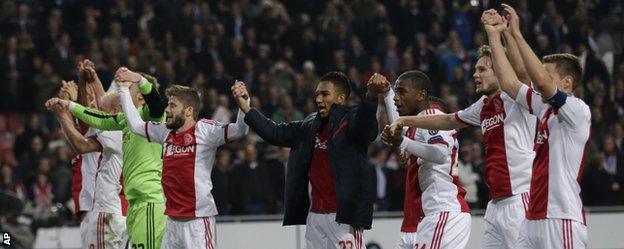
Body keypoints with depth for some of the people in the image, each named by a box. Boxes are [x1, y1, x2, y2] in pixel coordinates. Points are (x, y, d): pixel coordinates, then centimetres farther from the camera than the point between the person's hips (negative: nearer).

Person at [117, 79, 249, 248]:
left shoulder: (205, 130, -7)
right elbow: (135, 124, 26)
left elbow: (240, 130, -17)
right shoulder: (166, 132, 13)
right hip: (172, 220, 7)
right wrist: (124, 90, 26)